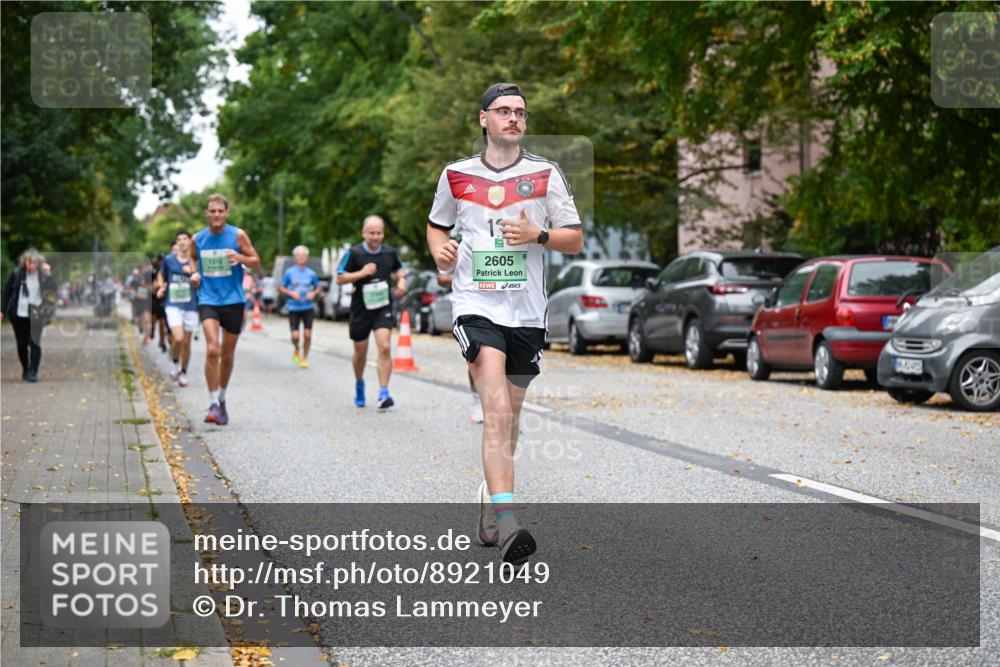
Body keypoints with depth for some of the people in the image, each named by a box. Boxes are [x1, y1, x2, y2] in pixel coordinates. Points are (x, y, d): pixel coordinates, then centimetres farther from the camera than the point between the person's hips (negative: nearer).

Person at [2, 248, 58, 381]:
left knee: (34, 342, -9)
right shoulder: (17, 273, -4)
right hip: (18, 314, 2)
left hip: (35, 315, -2)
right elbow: (7, 291, 5)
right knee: (21, 343, 10)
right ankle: (25, 370, 23)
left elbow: (51, 291, -13)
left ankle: (33, 372, -6)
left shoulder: (42, 274, -6)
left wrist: (48, 275, -24)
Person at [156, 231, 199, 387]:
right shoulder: (169, 260, 2)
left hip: (191, 305, 1)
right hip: (173, 305, -1)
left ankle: (183, 373, 25)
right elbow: (161, 275, 19)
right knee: (178, 338, -20)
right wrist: (161, 287, 1)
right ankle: (175, 363, 9)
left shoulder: (195, 261, 0)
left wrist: (190, 259, -17)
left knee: (186, 342, 7)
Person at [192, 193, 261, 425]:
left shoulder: (238, 235, -2)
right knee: (212, 349, -19)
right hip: (208, 300, 0)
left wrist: (241, 258, -18)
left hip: (233, 301, 0)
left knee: (227, 354, 10)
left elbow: (257, 264, 2)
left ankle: (222, 399, 31)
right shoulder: (198, 239, 4)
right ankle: (213, 404, -14)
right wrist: (195, 274, 2)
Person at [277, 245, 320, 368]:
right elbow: (280, 288, 4)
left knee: (307, 334, -5)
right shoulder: (289, 272, 0)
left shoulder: (311, 273, 5)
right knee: (295, 335, -7)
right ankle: (296, 350, 26)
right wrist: (291, 293, -12)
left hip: (308, 308, 1)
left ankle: (305, 358, 13)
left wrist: (313, 293, -5)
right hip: (294, 308, -1)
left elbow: (318, 288, 16)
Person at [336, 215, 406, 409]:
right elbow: (340, 278, -6)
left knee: (385, 347, -16)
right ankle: (359, 384, 40)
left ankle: (383, 393, -16)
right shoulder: (354, 253, -8)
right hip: (360, 308, -1)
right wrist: (362, 273, -19)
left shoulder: (390, 252, 1)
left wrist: (401, 280, -1)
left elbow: (398, 269, 21)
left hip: (383, 307, 1)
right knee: (360, 351, 12)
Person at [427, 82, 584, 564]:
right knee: (497, 411, -21)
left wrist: (538, 235, -13)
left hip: (526, 311, 2)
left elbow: (576, 240, 6)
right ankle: (506, 520, -31)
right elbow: (436, 225, 23)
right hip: (475, 305, -2)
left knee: (507, 417, 11)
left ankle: (489, 504, 30)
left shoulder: (546, 174, 6)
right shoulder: (456, 175, 8)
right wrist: (439, 248, 1)